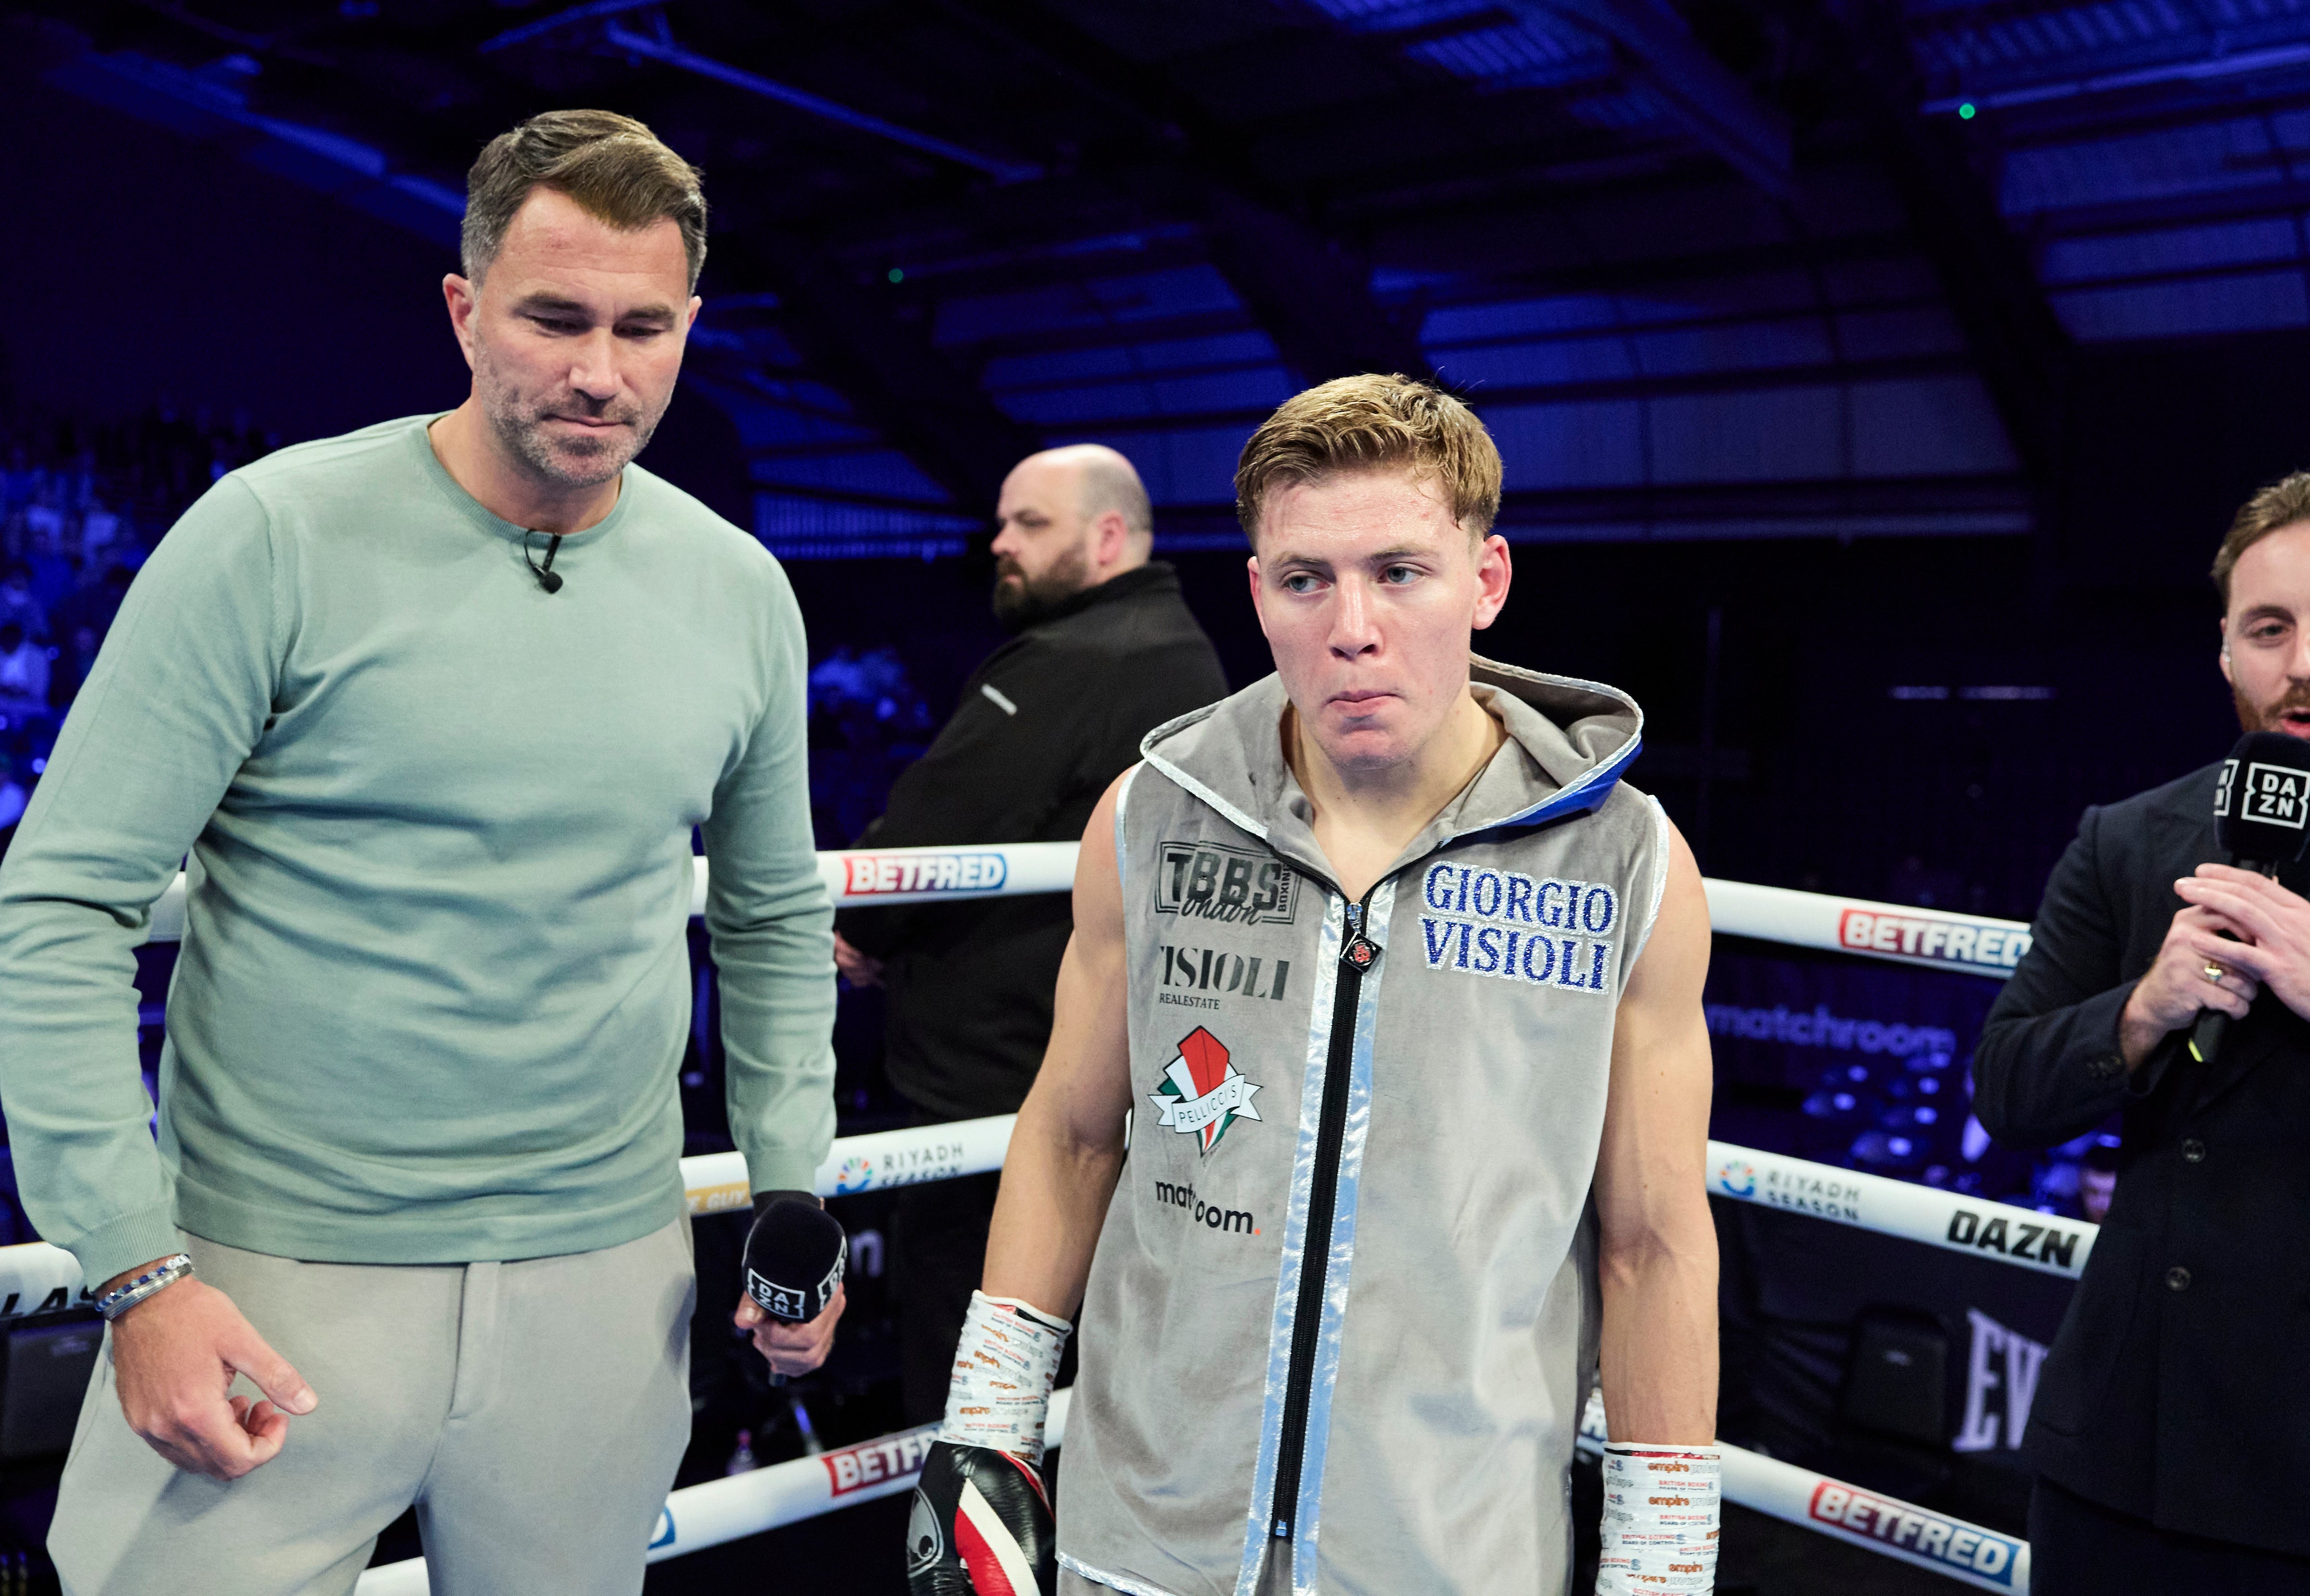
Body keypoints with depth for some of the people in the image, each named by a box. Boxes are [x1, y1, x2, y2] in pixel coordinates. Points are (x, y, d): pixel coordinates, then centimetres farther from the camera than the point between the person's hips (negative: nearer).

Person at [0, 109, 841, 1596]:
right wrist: (138, 1272, -14)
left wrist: (795, 1198, 7)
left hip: (603, 1276, 4)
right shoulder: (276, 537, -10)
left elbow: (776, 919, 14)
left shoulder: (740, 592, 3)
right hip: (276, 1277, -3)